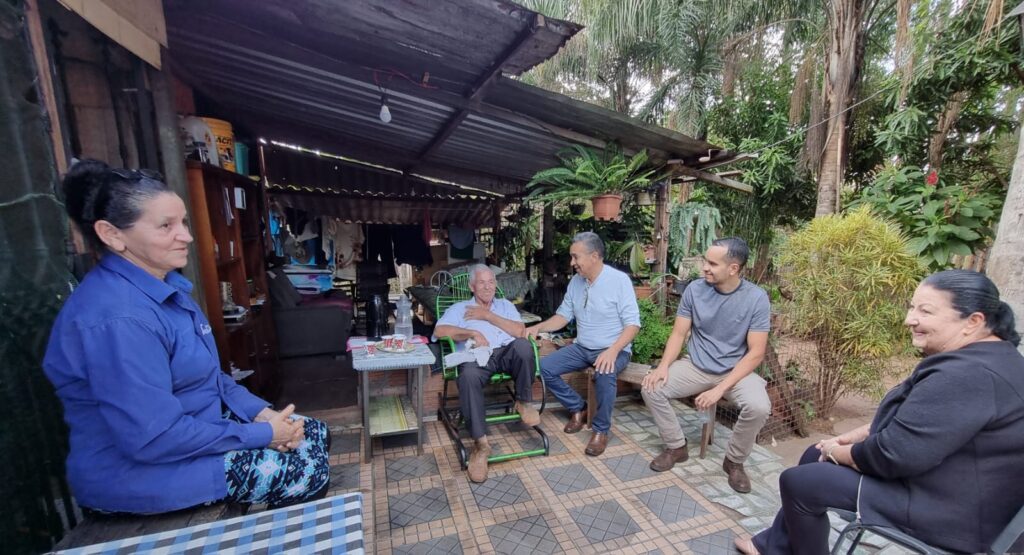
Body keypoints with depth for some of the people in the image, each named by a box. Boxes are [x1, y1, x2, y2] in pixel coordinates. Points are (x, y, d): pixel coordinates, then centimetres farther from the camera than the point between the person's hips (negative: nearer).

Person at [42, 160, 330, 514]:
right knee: (307, 470, -11)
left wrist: (261, 412, -3)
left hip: (194, 423, 9)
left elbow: (206, 375, 10)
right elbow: (153, 439, -28)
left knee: (315, 435, 6)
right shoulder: (118, 318, -29)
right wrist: (261, 435, -19)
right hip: (136, 470, -9)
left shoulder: (165, 285, 2)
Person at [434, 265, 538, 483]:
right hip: (476, 357, -1)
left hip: (506, 354, 2)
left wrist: (488, 315, 1)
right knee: (468, 376, -37)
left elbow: (519, 331, 5)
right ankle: (481, 443, -30)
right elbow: (439, 330, 1)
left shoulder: (506, 305, 24)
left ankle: (523, 402, -11)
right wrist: (473, 333, -10)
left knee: (522, 345, -33)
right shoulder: (459, 308, 19)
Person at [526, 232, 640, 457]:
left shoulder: (619, 280, -14)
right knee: (545, 367, -11)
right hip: (582, 347, 6)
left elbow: (633, 323, -18)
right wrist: (538, 327, -8)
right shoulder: (575, 281, 5)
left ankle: (601, 430, -11)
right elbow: (564, 315, 9)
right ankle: (578, 408, 11)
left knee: (604, 374, -37)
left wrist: (613, 350, -33)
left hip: (613, 349, -6)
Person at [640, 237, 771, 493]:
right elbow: (678, 333, -3)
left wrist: (720, 389, -24)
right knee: (651, 388, -18)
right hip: (696, 366, 2)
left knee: (759, 407, -31)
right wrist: (663, 366, -21)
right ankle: (676, 446, 7)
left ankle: (734, 461, 0)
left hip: (737, 370, -2)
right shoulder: (694, 289, -8)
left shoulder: (756, 298, -14)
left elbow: (756, 353, -15)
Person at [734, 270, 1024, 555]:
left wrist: (837, 452, -11)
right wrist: (856, 436, 8)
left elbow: (894, 454, -29)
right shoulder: (977, 357, 6)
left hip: (947, 508, -10)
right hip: (945, 479, 10)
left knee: (798, 482, -6)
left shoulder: (966, 376, -30)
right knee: (815, 456, 15)